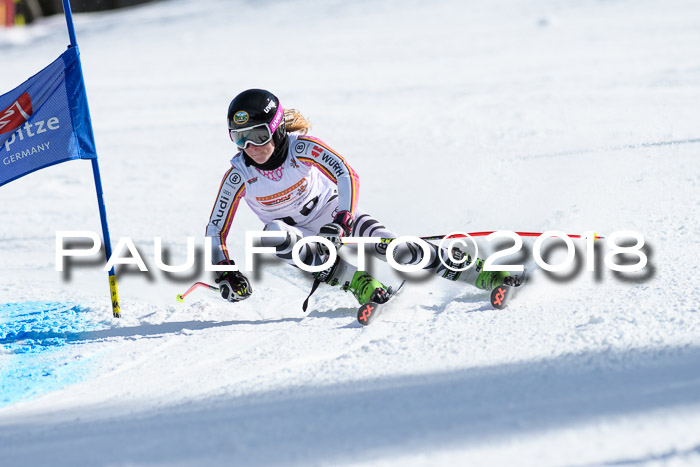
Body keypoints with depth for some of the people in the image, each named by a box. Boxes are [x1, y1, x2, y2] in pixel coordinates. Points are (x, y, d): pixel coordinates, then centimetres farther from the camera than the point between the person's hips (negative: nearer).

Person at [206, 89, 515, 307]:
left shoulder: (302, 147, -24)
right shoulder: (239, 176, -20)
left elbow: (347, 176, -28)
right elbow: (216, 231, -14)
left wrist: (341, 222, -42)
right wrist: (225, 274, -27)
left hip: (332, 213, -1)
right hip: (298, 234, 1)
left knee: (388, 247, -22)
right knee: (273, 234, -34)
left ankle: (478, 272, -12)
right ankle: (355, 282, -29)